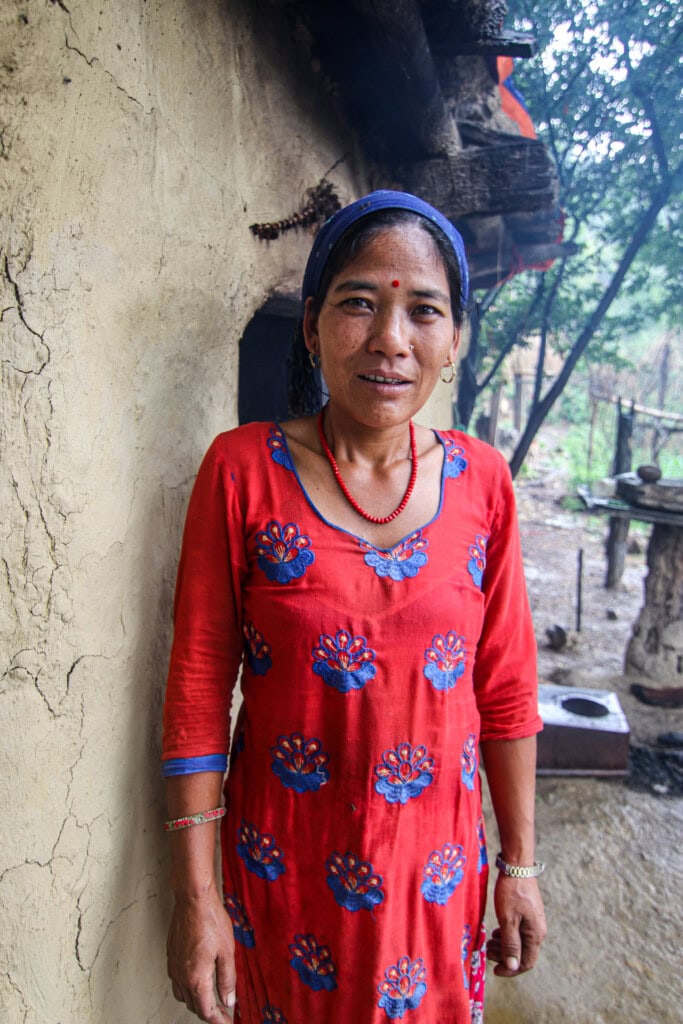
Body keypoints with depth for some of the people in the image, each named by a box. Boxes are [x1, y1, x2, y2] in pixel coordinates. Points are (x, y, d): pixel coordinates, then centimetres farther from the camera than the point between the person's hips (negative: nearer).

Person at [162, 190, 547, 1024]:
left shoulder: (482, 480, -6)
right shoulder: (242, 469, -14)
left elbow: (506, 690, -1)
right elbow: (199, 686, -11)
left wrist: (519, 865, 5)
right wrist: (196, 896, -8)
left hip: (435, 863, 2)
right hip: (285, 857, -1)